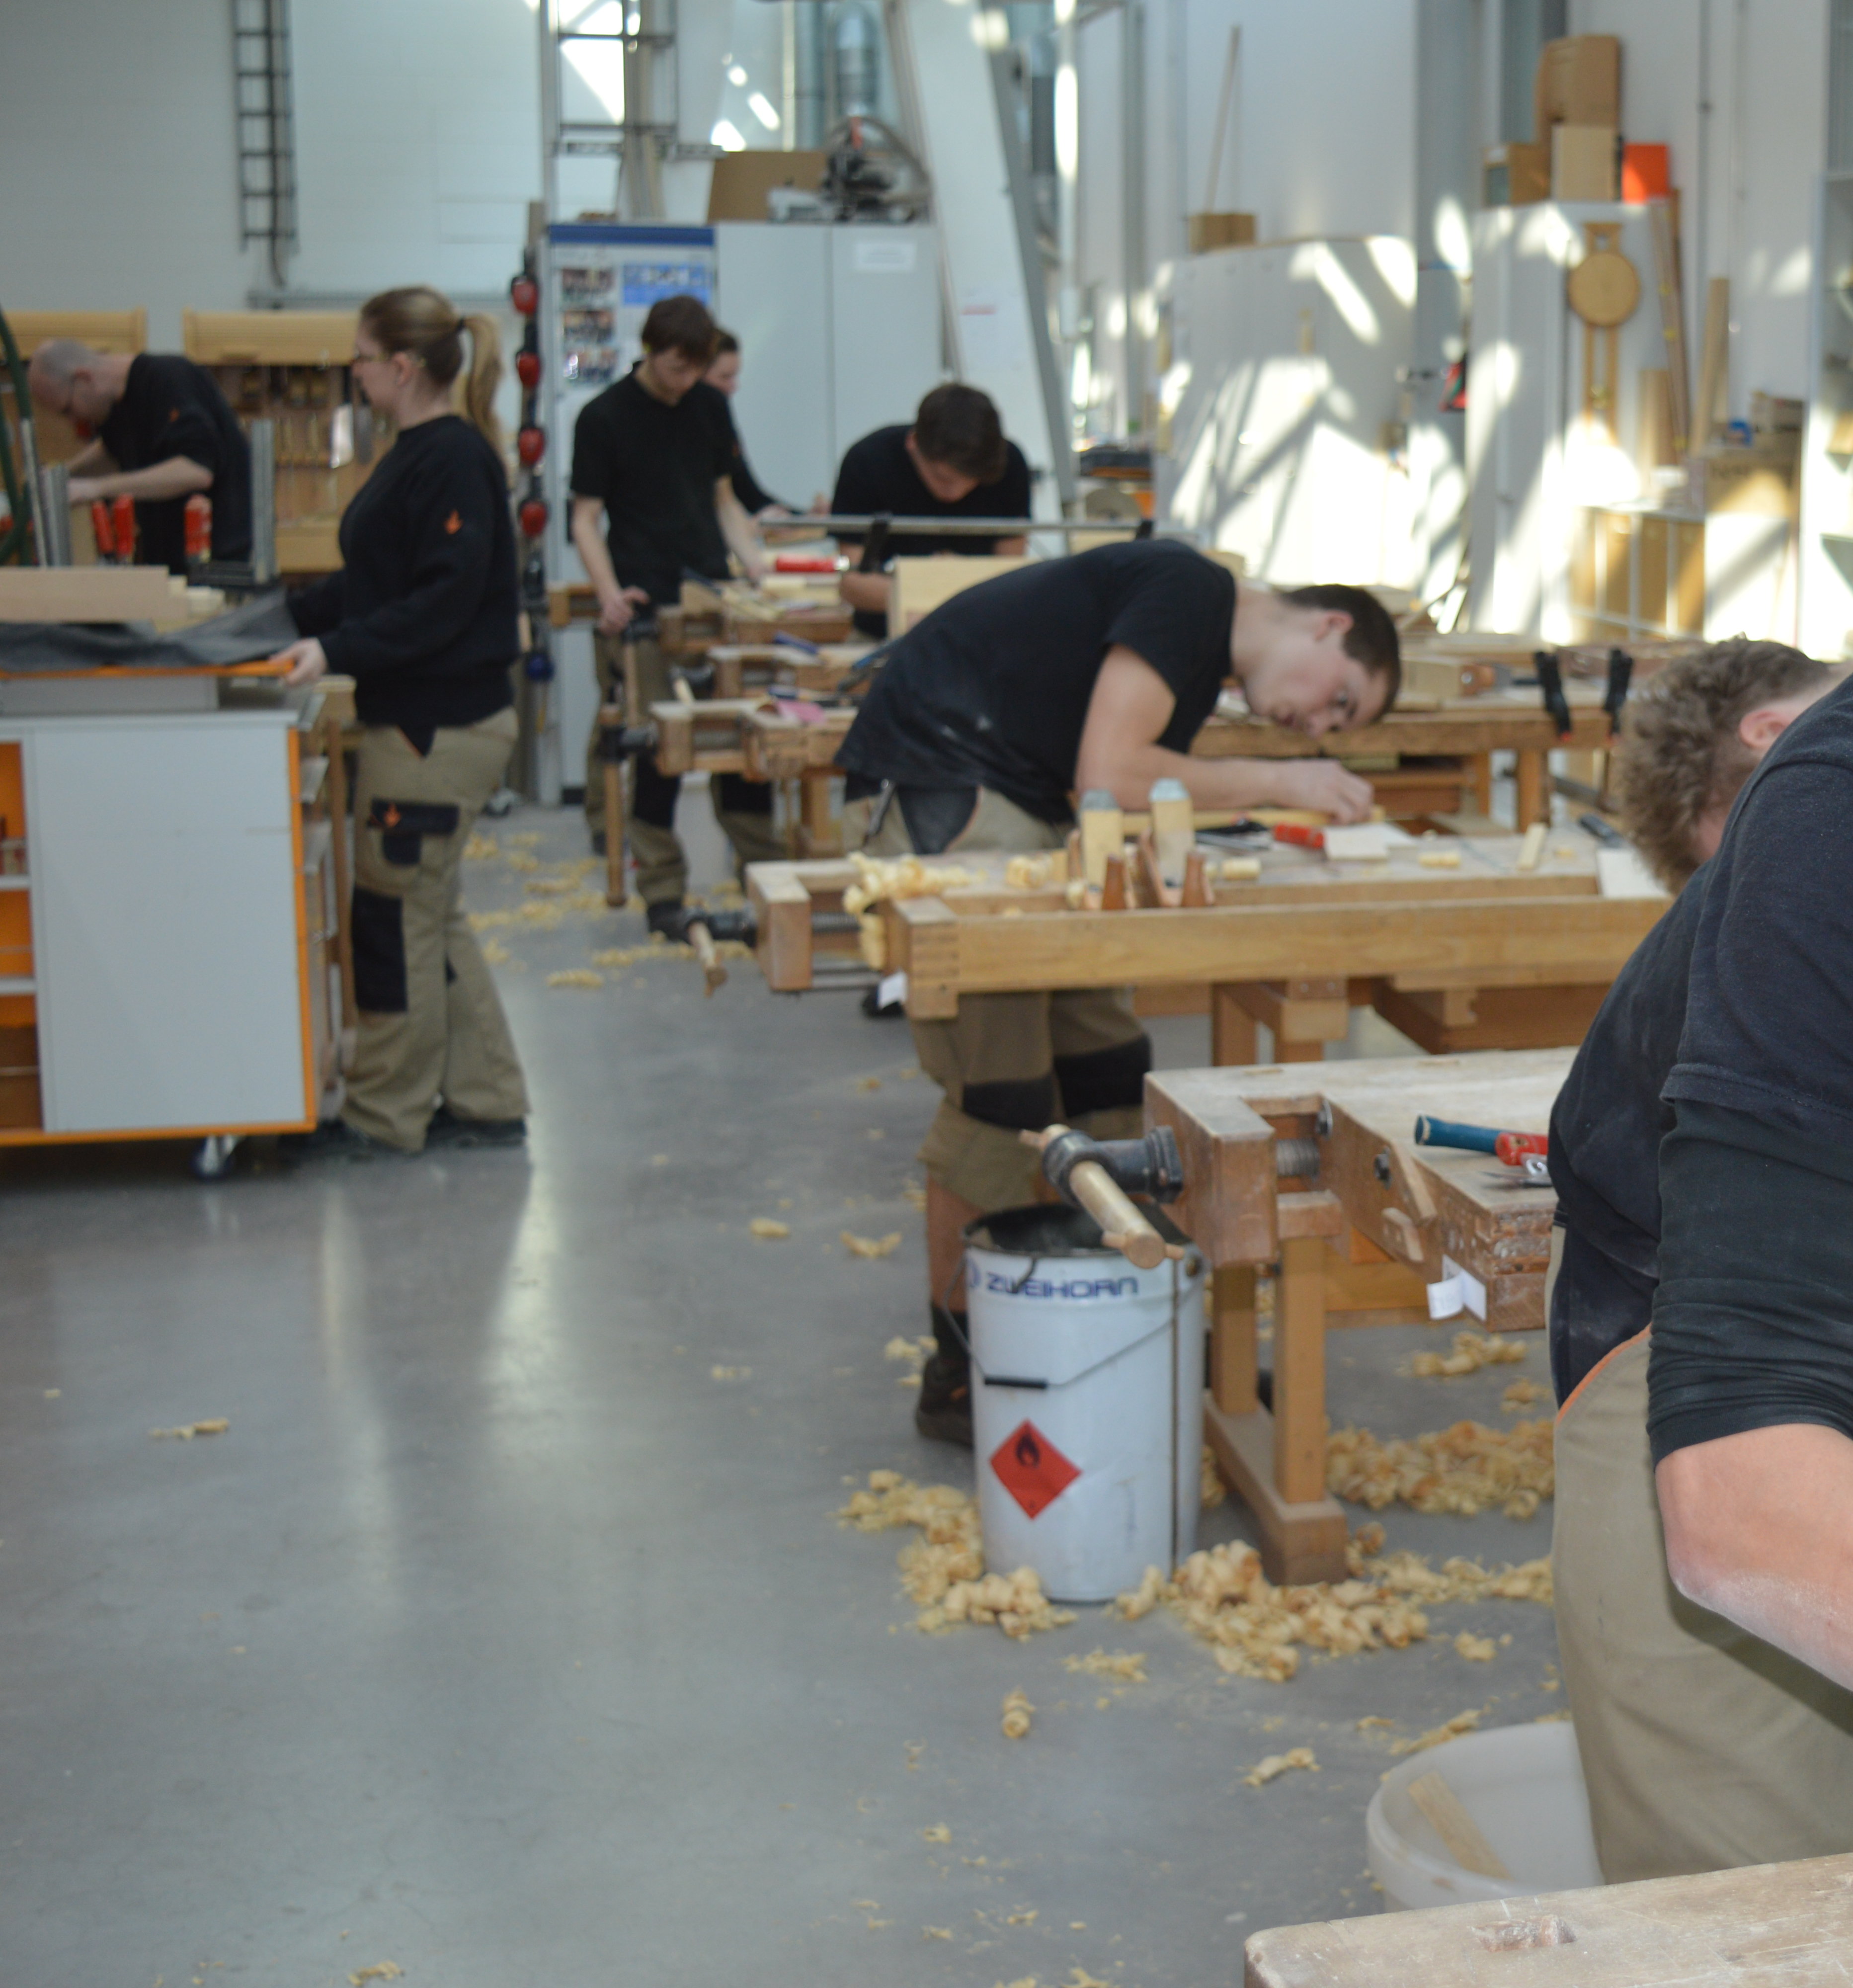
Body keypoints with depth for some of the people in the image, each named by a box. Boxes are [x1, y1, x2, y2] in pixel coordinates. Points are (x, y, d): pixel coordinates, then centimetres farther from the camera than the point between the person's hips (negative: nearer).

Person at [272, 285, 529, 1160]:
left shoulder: (454, 459, -16)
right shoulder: (417, 455, 14)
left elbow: (445, 598, -23)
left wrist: (338, 651, -27)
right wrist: (296, 615, 18)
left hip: (439, 727, -10)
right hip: (420, 719, 10)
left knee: (397, 917, -1)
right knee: (428, 917, 15)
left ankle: (385, 1117, 11)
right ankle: (486, 1104, 22)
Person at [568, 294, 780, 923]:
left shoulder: (711, 407, 12)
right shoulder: (604, 417, -3)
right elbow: (585, 518, -2)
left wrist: (754, 563, 4)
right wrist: (608, 591, -18)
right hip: (646, 605, -4)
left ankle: (763, 866, 13)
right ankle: (662, 889, 4)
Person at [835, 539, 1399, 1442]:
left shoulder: (1206, 655, 17)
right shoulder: (1187, 593, -13)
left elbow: (1140, 801, 9)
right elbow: (1107, 776, -22)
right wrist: (1273, 783, -12)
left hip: (1019, 813, 10)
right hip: (935, 797, -10)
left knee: (1106, 1072, 10)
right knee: (1001, 1094, -7)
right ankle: (960, 1377, 5)